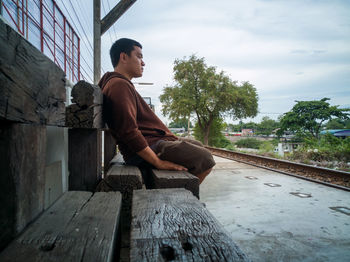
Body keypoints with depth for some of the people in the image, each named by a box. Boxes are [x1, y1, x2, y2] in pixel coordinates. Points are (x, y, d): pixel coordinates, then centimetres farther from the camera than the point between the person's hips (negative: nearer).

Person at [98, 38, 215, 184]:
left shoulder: (122, 84, 21)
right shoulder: (119, 85, -15)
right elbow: (129, 132, -26)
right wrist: (159, 162, -23)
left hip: (153, 141, 11)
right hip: (147, 148, -11)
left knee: (198, 146, 21)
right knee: (205, 158, -16)